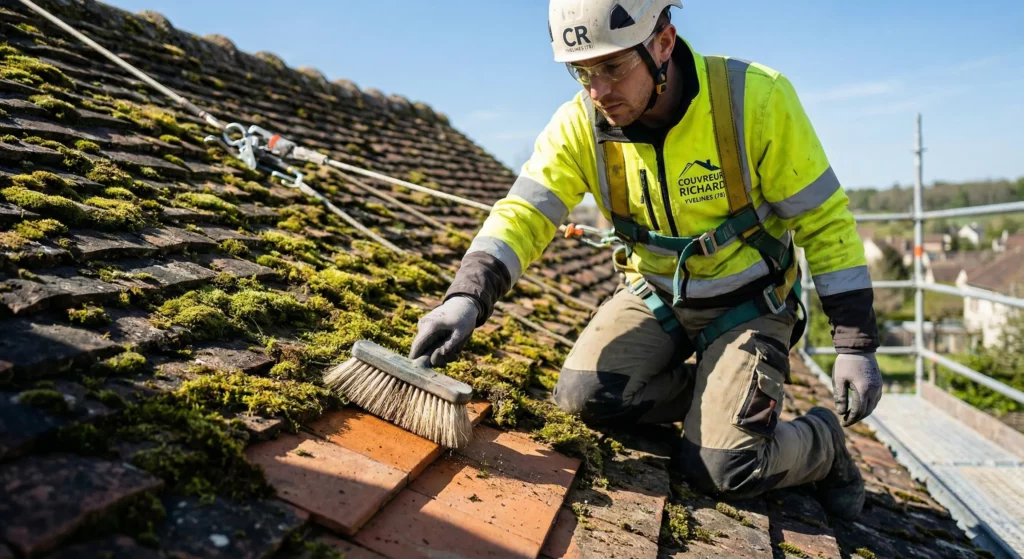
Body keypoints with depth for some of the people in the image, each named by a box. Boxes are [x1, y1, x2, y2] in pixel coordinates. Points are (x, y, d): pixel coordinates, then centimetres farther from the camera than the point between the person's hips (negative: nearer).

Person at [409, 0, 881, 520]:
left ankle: (823, 441, 16)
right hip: (656, 295, 4)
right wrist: (467, 297, -40)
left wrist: (856, 344, -15)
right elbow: (523, 214, -21)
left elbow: (824, 221, -15)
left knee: (724, 469, -17)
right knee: (584, 394, -19)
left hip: (749, 302, -3)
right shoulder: (580, 123, -15)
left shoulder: (755, 98, -23)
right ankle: (721, 400, 5)